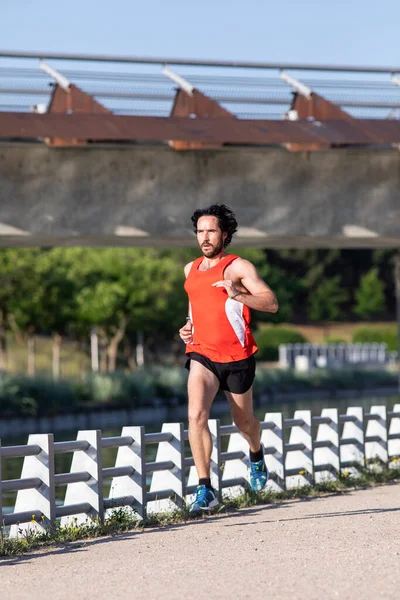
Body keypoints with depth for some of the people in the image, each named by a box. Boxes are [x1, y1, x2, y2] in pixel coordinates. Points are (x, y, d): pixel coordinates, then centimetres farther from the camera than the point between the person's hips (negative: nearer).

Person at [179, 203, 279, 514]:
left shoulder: (239, 267, -7)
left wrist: (236, 294, -29)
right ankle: (205, 489, -21)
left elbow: (272, 303, -15)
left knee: (244, 422, 14)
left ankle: (257, 456, 51)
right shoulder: (191, 269, 11)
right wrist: (189, 326, 11)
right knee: (196, 414, -21)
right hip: (202, 353, 3)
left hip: (237, 356, -3)